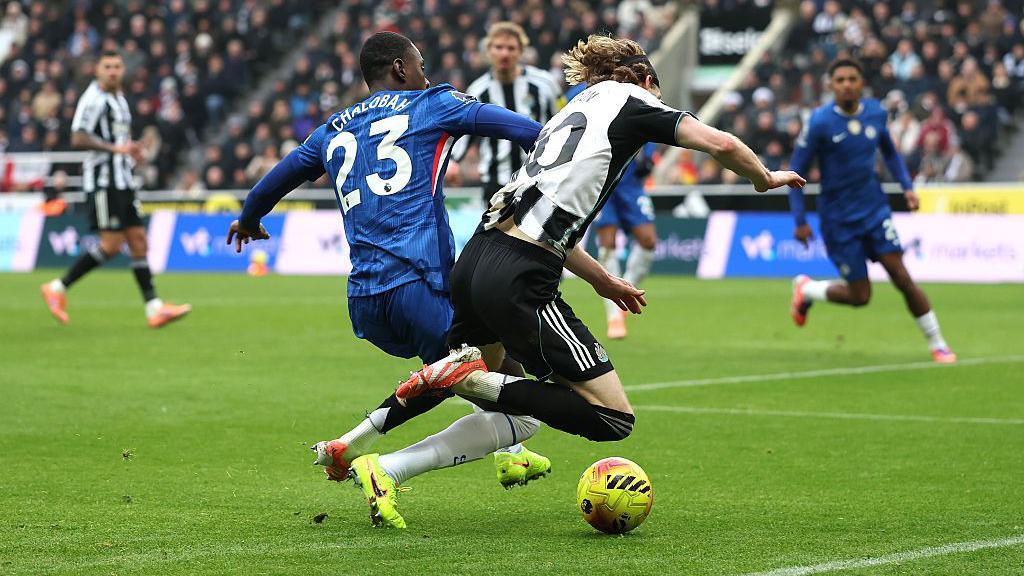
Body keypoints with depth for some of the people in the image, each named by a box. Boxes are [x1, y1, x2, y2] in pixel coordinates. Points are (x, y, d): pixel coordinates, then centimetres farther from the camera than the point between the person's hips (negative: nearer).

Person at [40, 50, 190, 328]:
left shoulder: (119, 99, 18)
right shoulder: (93, 99, -11)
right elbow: (78, 138, -22)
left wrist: (133, 151, 15)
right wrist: (116, 148, -27)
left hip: (123, 180, 9)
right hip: (103, 182, -9)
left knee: (138, 240, 3)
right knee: (111, 244, -11)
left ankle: (154, 308, 2)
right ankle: (57, 288, -1)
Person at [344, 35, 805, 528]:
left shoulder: (573, 109, 28)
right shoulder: (632, 99, 6)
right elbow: (720, 144, -6)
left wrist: (602, 280, 37)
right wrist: (765, 178, 14)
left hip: (473, 262, 9)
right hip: (520, 280, -9)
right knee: (614, 418, -5)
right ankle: (473, 378, -14)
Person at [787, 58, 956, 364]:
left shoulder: (875, 112, -1)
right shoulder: (820, 122, -15)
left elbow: (889, 152, 18)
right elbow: (796, 172, -9)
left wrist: (907, 186, 3)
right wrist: (800, 221, -13)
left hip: (875, 210, 4)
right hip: (839, 220, -3)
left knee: (902, 278, -8)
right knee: (859, 296, 0)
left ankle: (937, 344, 4)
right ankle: (805, 290, 29)